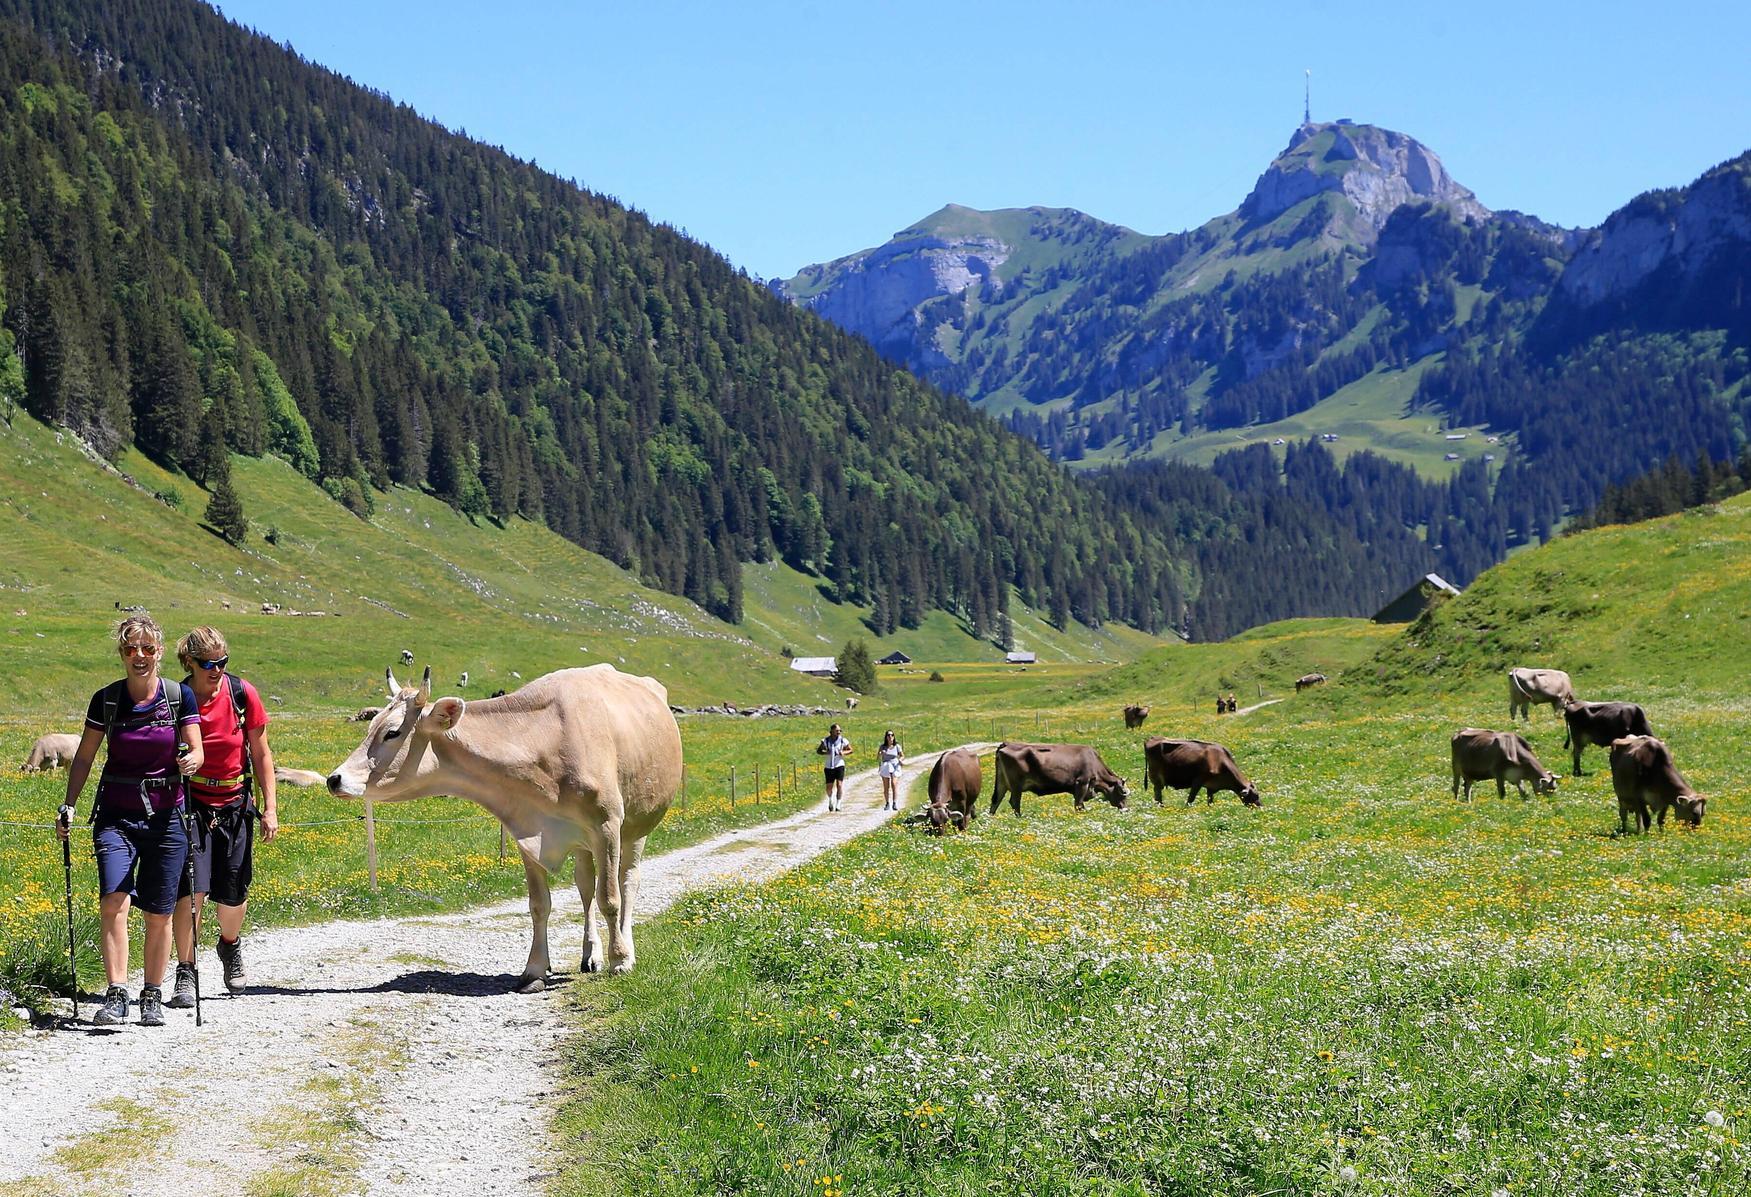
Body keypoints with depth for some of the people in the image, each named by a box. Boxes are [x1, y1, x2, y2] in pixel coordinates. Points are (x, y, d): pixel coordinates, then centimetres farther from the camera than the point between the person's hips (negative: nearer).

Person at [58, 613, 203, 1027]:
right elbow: (84, 757, 7)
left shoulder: (180, 696, -2)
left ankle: (152, 997, 18)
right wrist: (69, 805, -2)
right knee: (114, 901, -19)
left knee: (159, 914, 2)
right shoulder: (106, 699, 0)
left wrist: (191, 761, -30)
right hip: (116, 816, 0)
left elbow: (196, 751, -7)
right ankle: (116, 994, -18)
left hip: (165, 817, 0)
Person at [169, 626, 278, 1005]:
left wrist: (270, 808, -1)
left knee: (233, 895, 6)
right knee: (191, 889, -15)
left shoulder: (242, 693, -8)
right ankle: (185, 974, -4)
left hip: (235, 804, 2)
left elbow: (261, 753, 1)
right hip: (191, 803, -2)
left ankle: (230, 945, 39)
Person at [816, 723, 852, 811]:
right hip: (829, 767, 1)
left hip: (839, 765, -1)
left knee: (839, 785, -15)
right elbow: (818, 750, 6)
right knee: (829, 787, 5)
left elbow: (850, 750, 8)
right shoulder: (826, 741, -2)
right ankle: (830, 799, 37)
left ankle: (838, 805, -12)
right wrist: (825, 752, -15)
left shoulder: (843, 741, -2)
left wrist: (844, 752, -12)